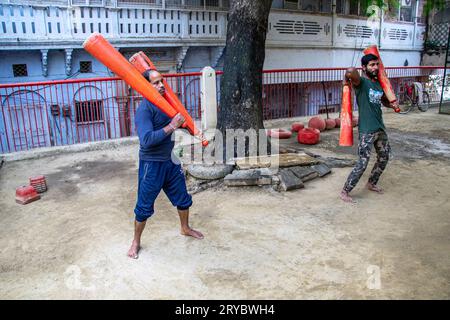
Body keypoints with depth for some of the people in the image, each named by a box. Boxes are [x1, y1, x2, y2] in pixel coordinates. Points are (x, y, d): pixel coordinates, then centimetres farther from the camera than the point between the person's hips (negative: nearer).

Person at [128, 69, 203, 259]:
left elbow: (179, 122, 19)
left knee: (182, 198, 21)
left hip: (170, 160, 7)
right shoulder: (144, 109, -20)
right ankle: (136, 242, 28)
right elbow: (147, 140, -30)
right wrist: (171, 126, -30)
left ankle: (185, 228, 46)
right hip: (152, 164, -7)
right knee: (144, 207, 7)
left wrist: (183, 123, -2)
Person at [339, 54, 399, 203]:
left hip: (380, 128, 9)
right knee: (362, 164, -9)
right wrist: (346, 81, -17)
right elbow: (350, 71, -37)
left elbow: (384, 100, 27)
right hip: (367, 130, -9)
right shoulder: (361, 82, -14)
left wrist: (392, 105, 6)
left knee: (384, 157, 20)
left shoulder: (378, 83, 11)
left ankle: (371, 184, 40)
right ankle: (345, 191, 4)